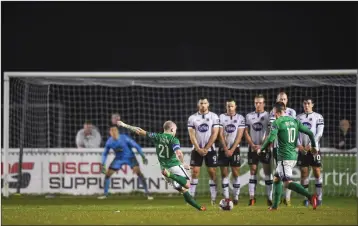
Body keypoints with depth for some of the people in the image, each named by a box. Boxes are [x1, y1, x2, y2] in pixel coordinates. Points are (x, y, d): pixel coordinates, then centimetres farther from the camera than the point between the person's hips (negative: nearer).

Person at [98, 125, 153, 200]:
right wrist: (103, 165, 1)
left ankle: (147, 193, -18)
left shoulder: (124, 138, -23)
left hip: (130, 157, -4)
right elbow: (105, 154, 7)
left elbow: (136, 146, -17)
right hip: (119, 159, 4)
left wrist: (143, 156, -19)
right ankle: (105, 194, 11)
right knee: (108, 173, -4)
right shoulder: (109, 142, -10)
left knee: (138, 172, -22)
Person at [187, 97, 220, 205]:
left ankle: (213, 198, 1)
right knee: (195, 172, -5)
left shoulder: (214, 117, 0)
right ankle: (191, 197, -4)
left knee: (212, 172, -2)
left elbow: (214, 134, -5)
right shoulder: (192, 118, 3)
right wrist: (198, 149, -10)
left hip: (210, 149, 0)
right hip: (197, 149, 1)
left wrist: (206, 149, -11)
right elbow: (192, 135, -1)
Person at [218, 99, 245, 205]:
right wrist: (226, 149, -9)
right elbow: (221, 135, -2)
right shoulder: (221, 117, 2)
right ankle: (226, 197, 3)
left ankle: (236, 197, 3)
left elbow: (239, 136, -4)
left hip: (235, 149, -1)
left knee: (235, 172, -3)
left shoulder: (240, 118, 0)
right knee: (224, 173, 0)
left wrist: (232, 150, -11)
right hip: (223, 149, 1)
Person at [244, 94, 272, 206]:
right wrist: (253, 145, -5)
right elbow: (246, 132, 8)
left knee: (267, 172, -3)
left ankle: (270, 198, -4)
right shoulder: (249, 116, 10)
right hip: (253, 148, 3)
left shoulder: (268, 116, 1)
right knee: (253, 172, 2)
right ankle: (252, 197, 1)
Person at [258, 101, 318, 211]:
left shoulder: (276, 123, -8)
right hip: (294, 156, 8)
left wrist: (261, 149, -1)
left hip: (284, 157, -8)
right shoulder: (294, 121, 10)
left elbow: (270, 139, -18)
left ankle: (310, 196, -28)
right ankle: (275, 205, 21)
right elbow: (310, 133, 10)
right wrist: (313, 146, 24)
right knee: (276, 179, 20)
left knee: (288, 183, -11)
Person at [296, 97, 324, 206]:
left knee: (317, 171, -4)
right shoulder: (298, 117, 12)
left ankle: (319, 197, 1)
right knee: (304, 173, 1)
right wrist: (299, 145, -7)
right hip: (302, 149, 3)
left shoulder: (318, 117, 2)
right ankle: (305, 198, 6)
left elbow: (319, 133, -6)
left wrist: (310, 145, -15)